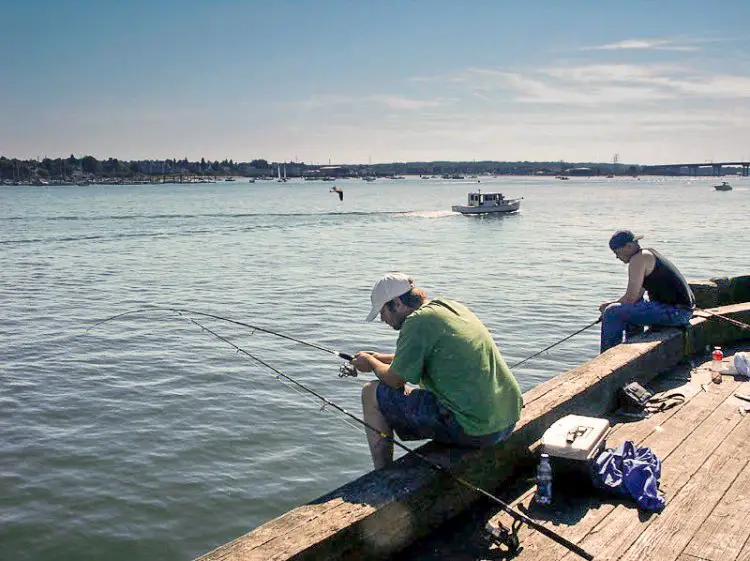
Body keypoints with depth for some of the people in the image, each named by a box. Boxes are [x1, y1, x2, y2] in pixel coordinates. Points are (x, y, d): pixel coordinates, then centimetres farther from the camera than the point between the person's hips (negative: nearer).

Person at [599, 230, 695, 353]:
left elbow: (631, 297, -15)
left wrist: (610, 307, 1)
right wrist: (613, 303, 13)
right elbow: (637, 294, 22)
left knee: (612, 313, -12)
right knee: (631, 308, 31)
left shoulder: (638, 259, -13)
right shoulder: (648, 254, 18)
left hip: (675, 311, -11)